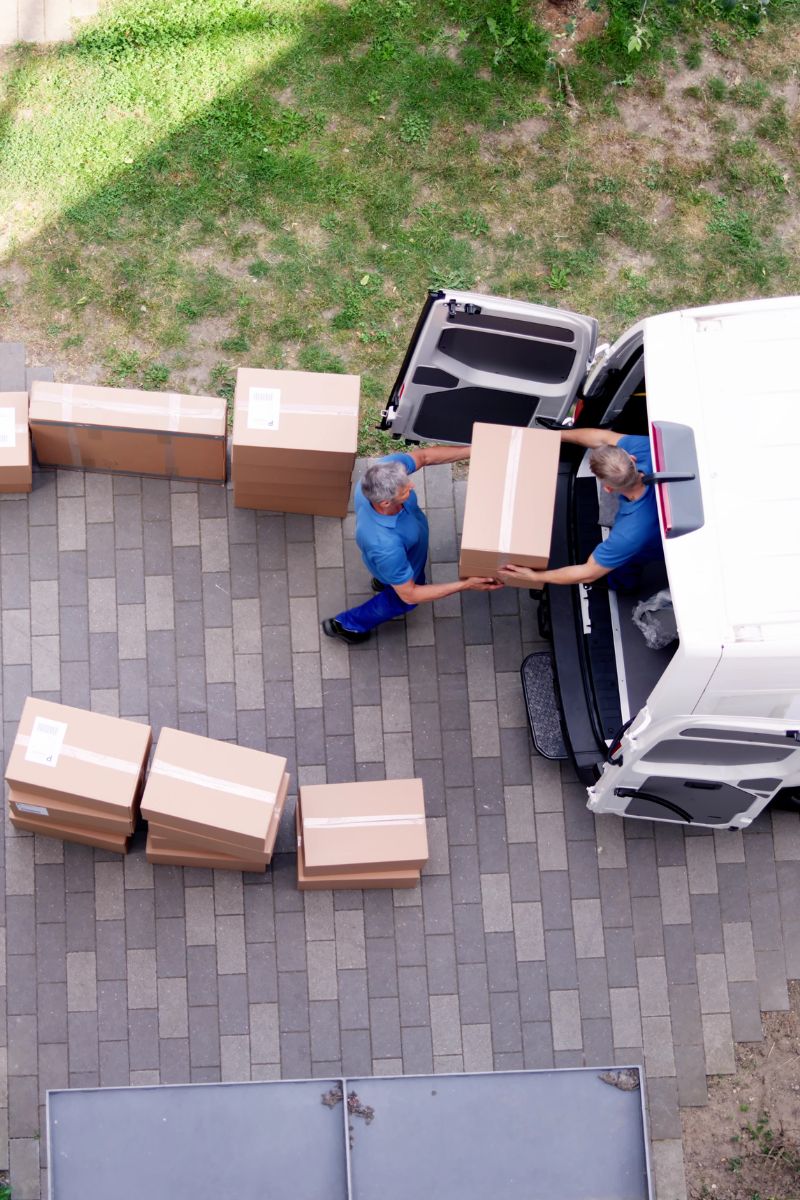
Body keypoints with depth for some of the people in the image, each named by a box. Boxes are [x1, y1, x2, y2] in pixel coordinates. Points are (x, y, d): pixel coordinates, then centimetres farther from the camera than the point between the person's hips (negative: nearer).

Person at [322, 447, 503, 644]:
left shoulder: (385, 469, -39)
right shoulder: (386, 545, -52)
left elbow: (424, 456, -18)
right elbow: (409, 595, -36)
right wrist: (465, 585, -37)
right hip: (398, 567, -5)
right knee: (401, 601, 28)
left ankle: (383, 579, 69)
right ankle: (346, 624, 48)